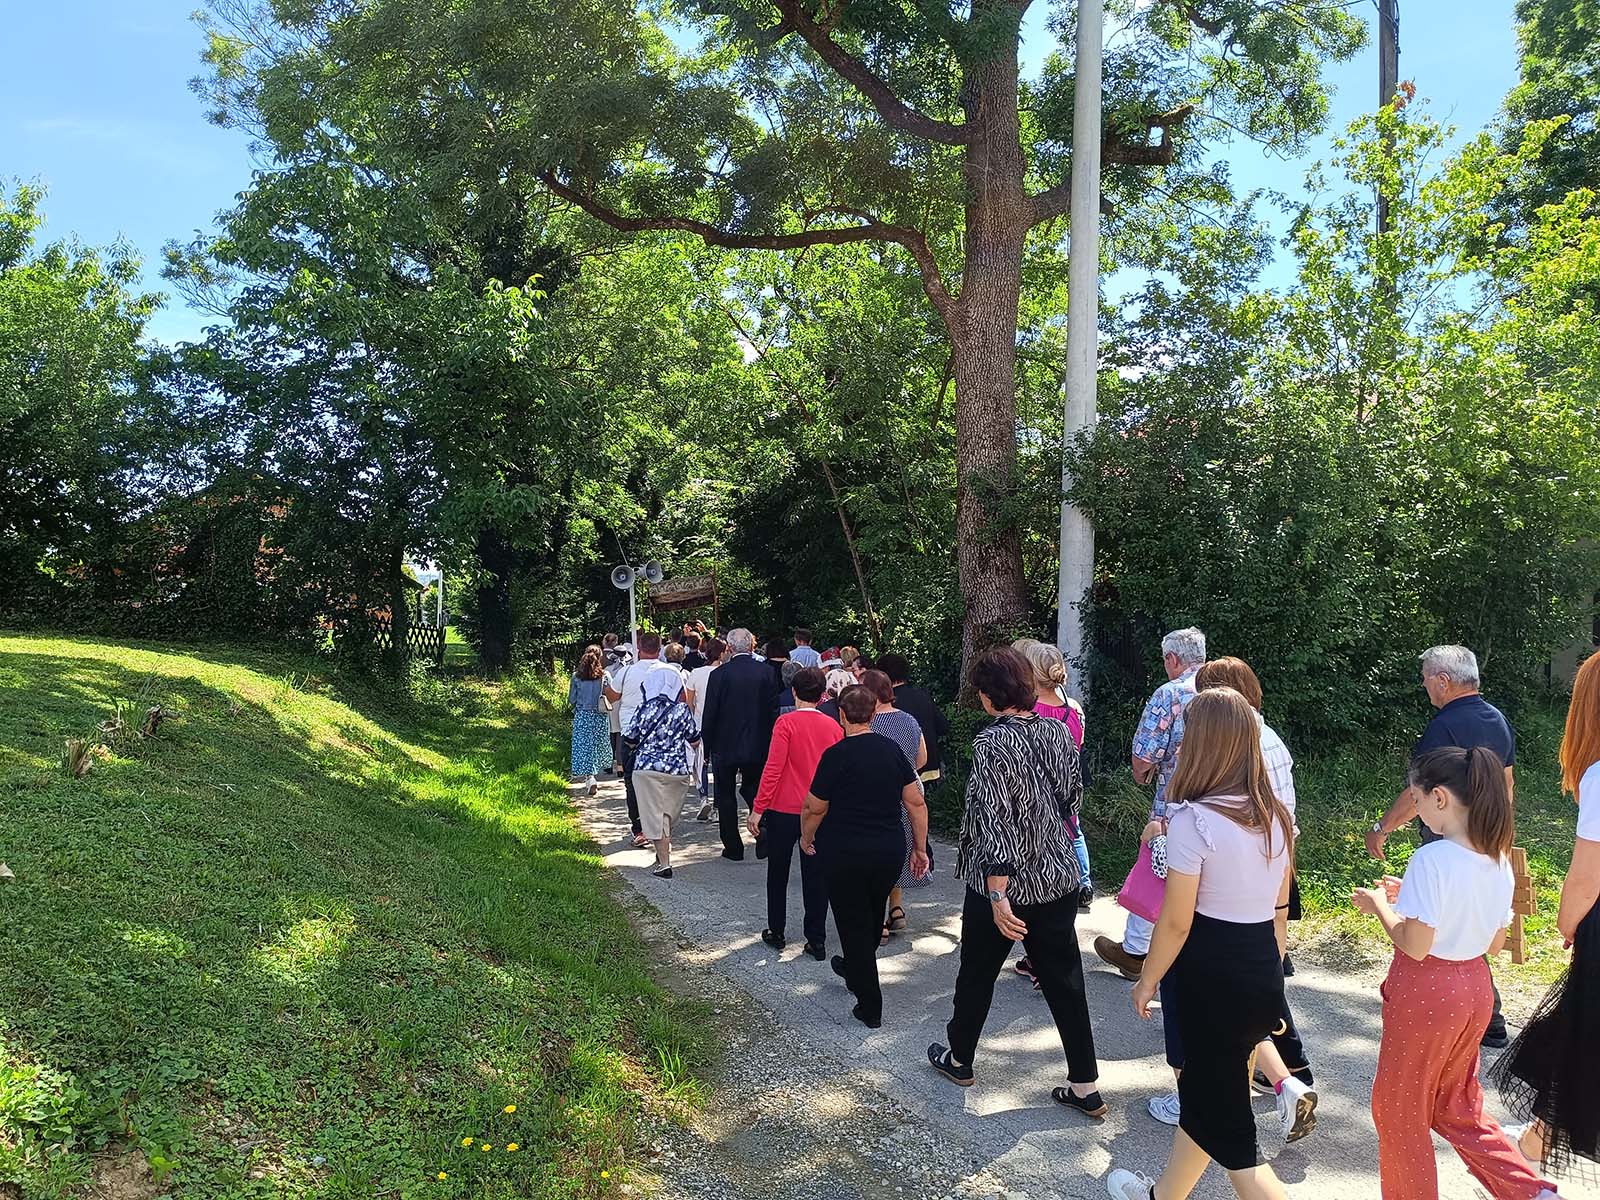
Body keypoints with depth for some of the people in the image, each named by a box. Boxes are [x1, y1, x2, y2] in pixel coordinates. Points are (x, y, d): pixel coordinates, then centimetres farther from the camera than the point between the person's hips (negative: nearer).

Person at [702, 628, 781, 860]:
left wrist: (707, 745, 2)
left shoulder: (719, 674, -12)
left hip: (725, 745, -3)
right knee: (755, 791, 20)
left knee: (726, 797, 10)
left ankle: (733, 848, 13)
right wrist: (768, 742, 9)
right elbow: (773, 710, -1)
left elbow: (710, 714, -9)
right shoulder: (767, 672, -5)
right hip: (757, 746, 3)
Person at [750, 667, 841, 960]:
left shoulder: (786, 722, -12)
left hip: (784, 810, -3)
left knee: (778, 873, 15)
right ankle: (817, 941, 11)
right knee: (815, 876, 9)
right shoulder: (834, 726, -1)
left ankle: (776, 932, 24)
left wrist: (758, 808, -9)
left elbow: (773, 768, -15)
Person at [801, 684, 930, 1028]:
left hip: (845, 855, -5)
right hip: (890, 852, 5)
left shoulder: (836, 755, -14)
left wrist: (807, 839, 11)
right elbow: (916, 803, 1)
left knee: (853, 924, 7)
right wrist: (920, 848, 9)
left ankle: (870, 1007, 11)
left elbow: (814, 809, -7)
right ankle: (854, 969, 49)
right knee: (873, 917, 24)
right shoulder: (892, 750, 0)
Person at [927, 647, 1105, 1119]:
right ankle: (1086, 1087, 19)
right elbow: (1074, 796, 9)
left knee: (976, 974, 17)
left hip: (1005, 884, -5)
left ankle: (959, 1059, 36)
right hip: (1059, 878, 5)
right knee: (1064, 980, 14)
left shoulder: (993, 742, -21)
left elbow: (995, 820, -26)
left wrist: (997, 895, -26)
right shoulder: (1057, 732, -2)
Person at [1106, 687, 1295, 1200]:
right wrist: (1270, 971, 22)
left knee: (1224, 1119, 6)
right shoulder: (1276, 814, 3)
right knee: (1203, 1092, 24)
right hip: (1264, 973, 8)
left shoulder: (1194, 819, -20)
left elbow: (1176, 921, -16)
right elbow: (1280, 907, 11)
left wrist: (1147, 980, -2)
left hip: (1211, 976, -8)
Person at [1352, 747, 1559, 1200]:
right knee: (1457, 1108, 25)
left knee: (1399, 1109, 13)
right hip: (1475, 989, 8)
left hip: (1425, 993, -8)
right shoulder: (1499, 861, 0)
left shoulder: (1431, 859, -24)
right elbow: (1494, 944, 10)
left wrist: (1381, 905, -5)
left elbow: (1415, 945, -22)